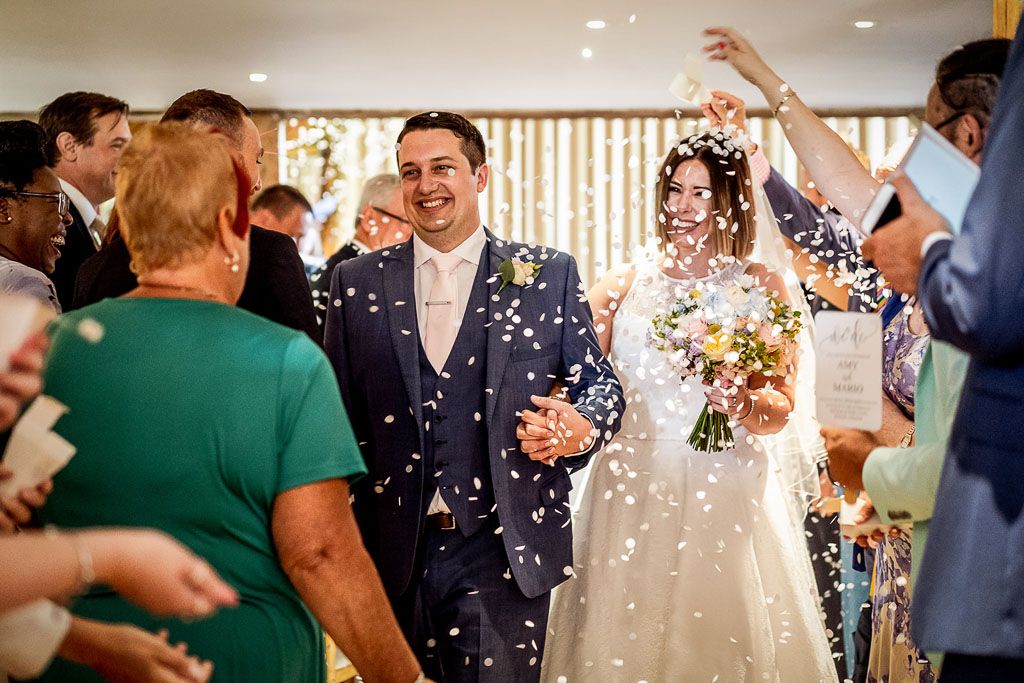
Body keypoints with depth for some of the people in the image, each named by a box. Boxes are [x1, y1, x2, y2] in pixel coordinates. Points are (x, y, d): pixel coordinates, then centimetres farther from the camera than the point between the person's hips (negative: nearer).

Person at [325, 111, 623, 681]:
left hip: (504, 551, -1)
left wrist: (581, 427, -17)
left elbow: (599, 382, 7)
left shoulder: (549, 275, 4)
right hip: (391, 554, 2)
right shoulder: (357, 282, 7)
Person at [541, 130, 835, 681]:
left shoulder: (761, 287, 5)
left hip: (726, 496, -1)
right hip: (630, 494, 1)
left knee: (725, 638, 0)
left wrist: (741, 404, -18)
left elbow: (781, 407, 3)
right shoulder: (622, 286, 8)